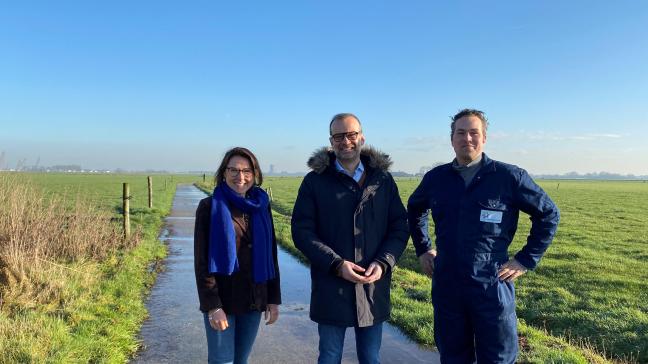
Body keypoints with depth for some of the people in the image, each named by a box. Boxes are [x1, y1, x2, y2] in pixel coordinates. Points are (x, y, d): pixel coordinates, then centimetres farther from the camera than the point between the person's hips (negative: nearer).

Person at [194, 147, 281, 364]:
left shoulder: (261, 207, 4)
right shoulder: (210, 207, -7)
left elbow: (270, 255, 8)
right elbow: (202, 261, -9)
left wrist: (273, 299, 6)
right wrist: (212, 305, -15)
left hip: (254, 301, 4)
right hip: (221, 301, -4)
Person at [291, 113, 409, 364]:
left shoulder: (383, 179, 5)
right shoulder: (315, 181, -1)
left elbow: (400, 228, 5)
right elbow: (302, 232, -6)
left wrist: (383, 263, -12)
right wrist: (337, 265, -17)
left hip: (373, 288, 2)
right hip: (330, 289, -1)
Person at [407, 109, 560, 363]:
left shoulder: (509, 176, -6)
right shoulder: (435, 178, 4)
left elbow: (548, 214, 1)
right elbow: (414, 210, 22)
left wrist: (526, 260, -4)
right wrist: (423, 249, 14)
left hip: (493, 287, -3)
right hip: (446, 287, 3)